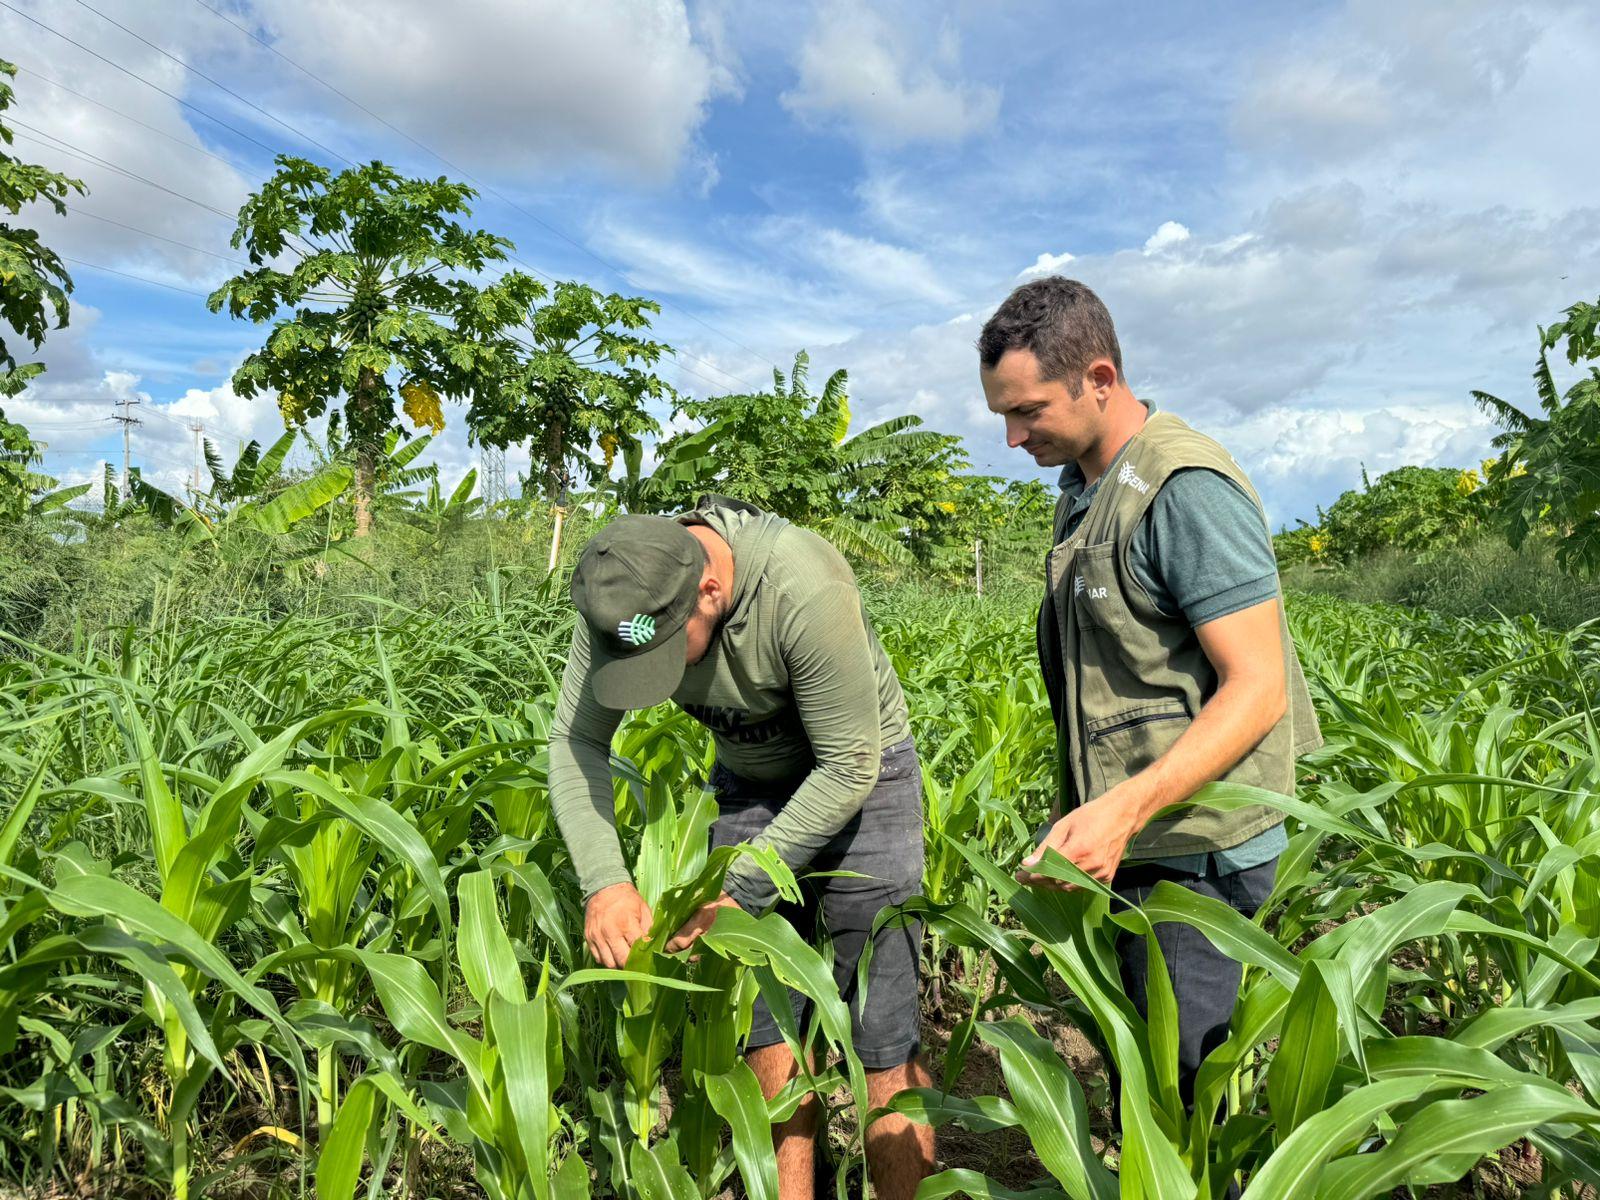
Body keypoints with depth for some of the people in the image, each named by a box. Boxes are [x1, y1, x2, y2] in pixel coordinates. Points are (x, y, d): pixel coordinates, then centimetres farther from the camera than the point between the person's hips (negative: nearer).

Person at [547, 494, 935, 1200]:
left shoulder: (808, 591, -35)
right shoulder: (624, 598, -19)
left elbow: (849, 769, -27)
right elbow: (575, 741, -11)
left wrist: (739, 889, -25)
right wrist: (603, 879, -24)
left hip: (858, 776, -4)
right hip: (748, 782, 5)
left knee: (882, 1040, -3)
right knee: (767, 1026, 5)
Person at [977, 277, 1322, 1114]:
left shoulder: (1185, 492, -17)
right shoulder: (1084, 488, 11)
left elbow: (1257, 689, -20)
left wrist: (1124, 808, -30)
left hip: (1189, 855, -8)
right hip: (1129, 851, 8)